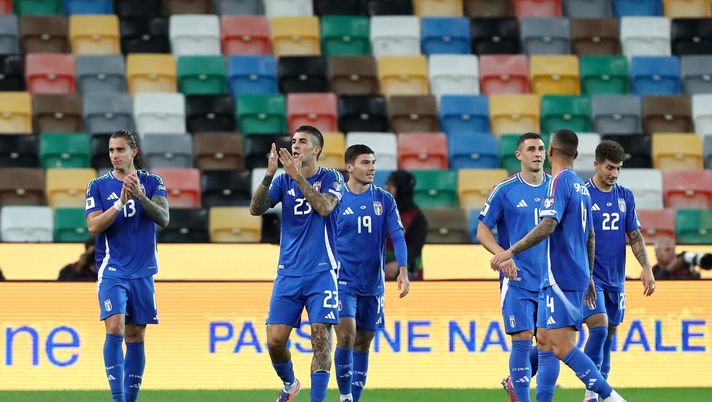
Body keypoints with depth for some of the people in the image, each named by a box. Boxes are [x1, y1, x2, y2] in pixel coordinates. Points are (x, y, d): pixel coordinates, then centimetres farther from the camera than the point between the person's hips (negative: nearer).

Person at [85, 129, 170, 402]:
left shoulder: (152, 182, 2)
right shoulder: (98, 186, 0)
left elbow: (164, 219, -11)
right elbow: (93, 226, -10)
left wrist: (140, 196, -26)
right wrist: (121, 202, -22)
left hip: (142, 272, 2)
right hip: (112, 271, -2)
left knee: (136, 337, 7)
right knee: (115, 329, -19)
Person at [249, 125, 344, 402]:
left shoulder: (331, 178, 0)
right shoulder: (283, 180, 7)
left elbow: (325, 206, -19)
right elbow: (256, 209, -5)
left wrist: (297, 175, -20)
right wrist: (269, 175, -18)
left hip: (321, 273, -3)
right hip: (288, 273, 3)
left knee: (321, 337, -12)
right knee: (275, 339, -2)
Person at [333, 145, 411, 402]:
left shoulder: (384, 200, 4)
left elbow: (397, 236, -2)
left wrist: (403, 270, -17)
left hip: (372, 284, 3)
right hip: (343, 281, -3)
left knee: (363, 344, 8)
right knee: (346, 334, -19)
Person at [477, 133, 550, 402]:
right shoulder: (504, 190, -3)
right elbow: (482, 231, -1)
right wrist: (502, 254, -18)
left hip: (550, 280, 4)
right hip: (517, 279, -4)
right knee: (523, 339, -11)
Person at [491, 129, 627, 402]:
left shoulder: (559, 182, -10)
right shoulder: (581, 186, 17)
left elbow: (548, 226, -23)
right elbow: (590, 237, 24)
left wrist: (511, 251, -23)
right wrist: (588, 277, 31)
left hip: (561, 278, -9)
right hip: (578, 276, 9)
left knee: (563, 348, -15)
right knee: (547, 343, 13)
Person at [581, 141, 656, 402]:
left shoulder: (625, 197, 9)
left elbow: (635, 236, 12)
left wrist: (646, 268, 1)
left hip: (616, 280, 6)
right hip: (589, 278, -6)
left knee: (609, 335, 8)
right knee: (599, 329, -19)